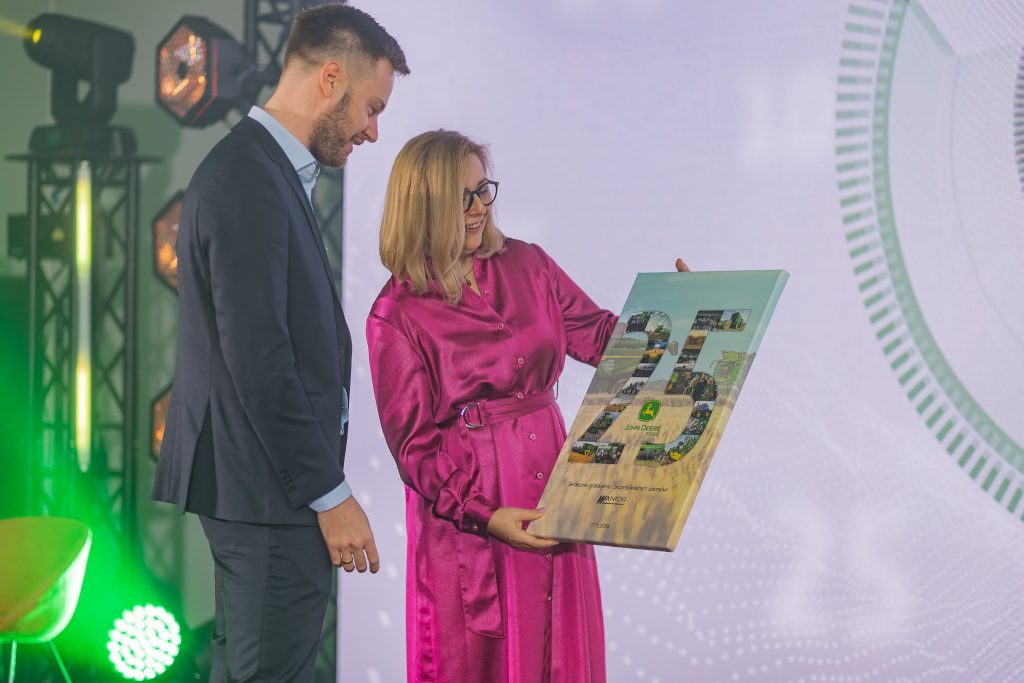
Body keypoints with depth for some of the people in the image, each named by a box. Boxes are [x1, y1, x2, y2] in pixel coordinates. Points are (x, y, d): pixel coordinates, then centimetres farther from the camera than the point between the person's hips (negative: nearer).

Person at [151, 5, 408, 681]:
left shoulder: (267, 168, 15)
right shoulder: (247, 182, -18)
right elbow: (258, 360, -22)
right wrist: (331, 496, -18)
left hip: (267, 484, 11)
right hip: (269, 494, -11)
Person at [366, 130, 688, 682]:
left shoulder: (527, 265, 4)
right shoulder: (396, 316, -9)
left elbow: (599, 336, 11)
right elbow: (414, 444, -10)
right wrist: (485, 514, -19)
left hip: (551, 491, 4)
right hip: (466, 516, -4)